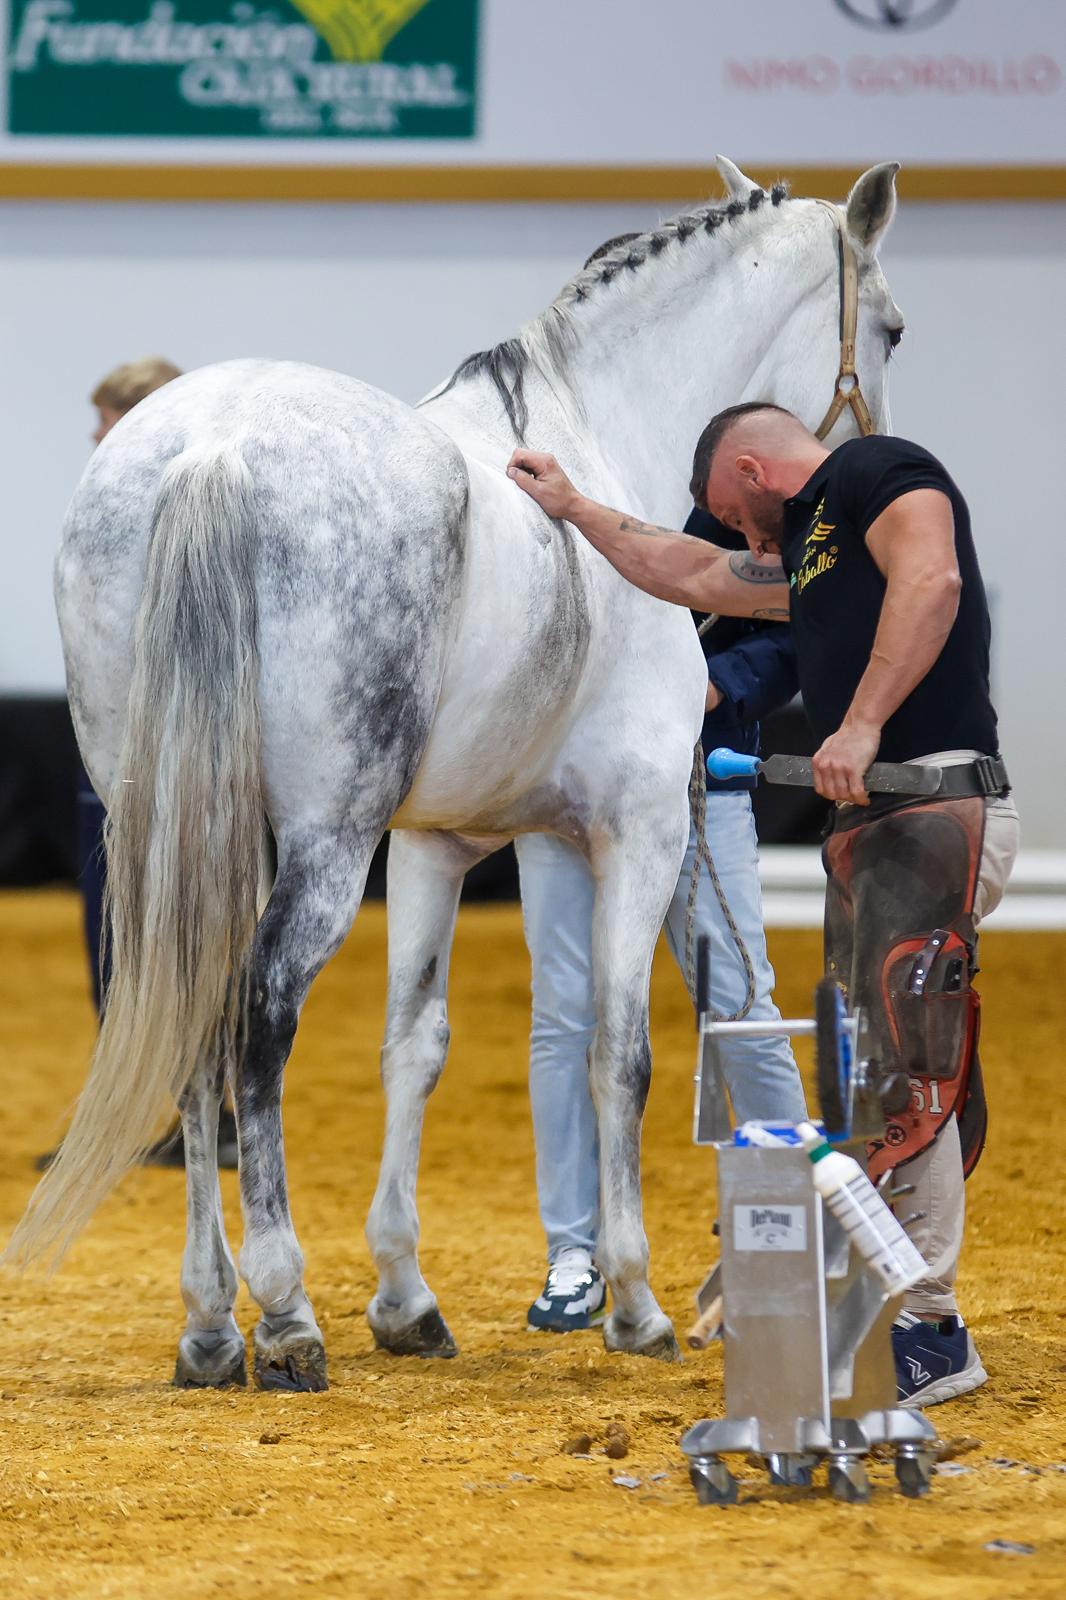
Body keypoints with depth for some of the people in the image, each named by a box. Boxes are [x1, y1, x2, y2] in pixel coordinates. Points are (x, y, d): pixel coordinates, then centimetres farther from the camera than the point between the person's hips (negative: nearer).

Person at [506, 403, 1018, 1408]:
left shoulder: (879, 471, 0)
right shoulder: (805, 550, 28)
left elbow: (932, 581, -19)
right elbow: (695, 578, 43)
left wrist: (862, 723, -25)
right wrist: (575, 511, 51)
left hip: (936, 812, -10)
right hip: (872, 826, 10)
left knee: (912, 1077, -14)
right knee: (872, 1078, 7)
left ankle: (926, 1332, -16)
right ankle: (882, 1307, 7)